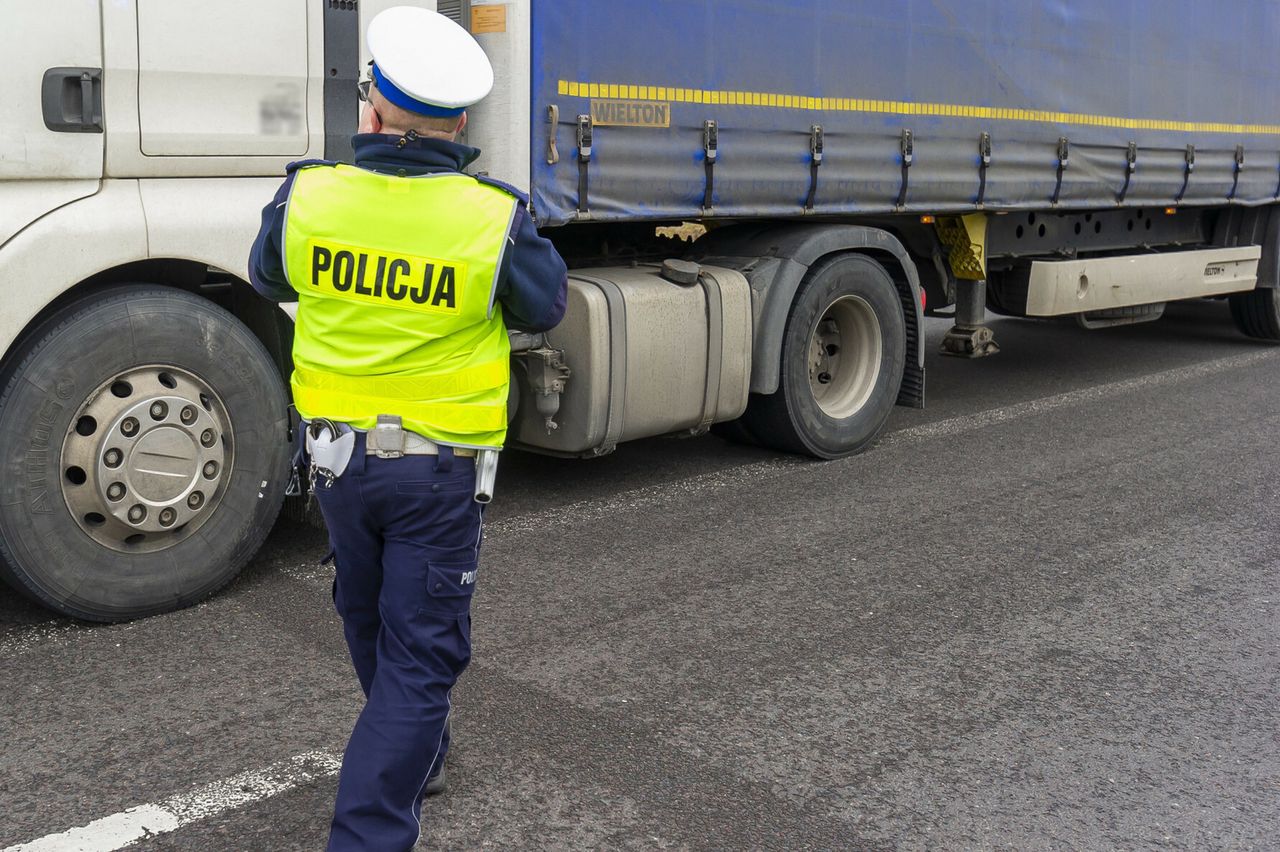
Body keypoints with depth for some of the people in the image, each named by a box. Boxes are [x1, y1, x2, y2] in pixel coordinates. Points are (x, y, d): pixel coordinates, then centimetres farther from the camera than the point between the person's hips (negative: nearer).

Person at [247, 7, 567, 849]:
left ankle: (418, 757, 49)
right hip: (439, 470, -4)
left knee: (370, 618, 27)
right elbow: (545, 306, 0)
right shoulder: (496, 218, -18)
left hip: (336, 454, 4)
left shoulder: (309, 195, -11)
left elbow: (270, 278, 10)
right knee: (420, 655, 6)